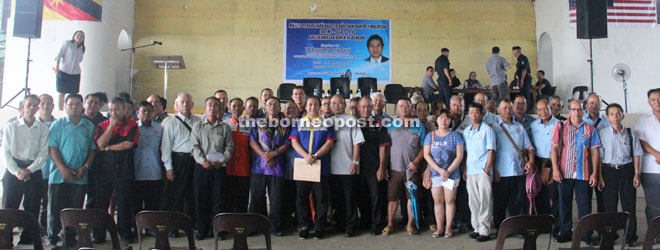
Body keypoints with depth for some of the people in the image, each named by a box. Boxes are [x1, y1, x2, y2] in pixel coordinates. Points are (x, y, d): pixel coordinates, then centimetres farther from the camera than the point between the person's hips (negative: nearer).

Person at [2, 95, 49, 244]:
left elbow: (44, 154, 1)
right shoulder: (11, 127, 7)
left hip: (34, 172, 1)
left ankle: (27, 240, 10)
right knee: (8, 207, -3)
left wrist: (29, 170, -11)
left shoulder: (43, 129, 7)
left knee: (32, 209, 2)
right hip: (13, 170, 0)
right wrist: (17, 171, -10)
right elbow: (5, 152, 1)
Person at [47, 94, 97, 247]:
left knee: (75, 210, 6)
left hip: (80, 177, 1)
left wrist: (85, 167, -8)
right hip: (59, 175, -1)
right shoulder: (57, 125, 5)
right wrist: (63, 169, -14)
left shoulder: (89, 127, 9)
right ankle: (52, 238, 17)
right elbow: (52, 148, -3)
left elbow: (92, 149, 7)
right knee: (55, 209, 3)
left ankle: (70, 239, 16)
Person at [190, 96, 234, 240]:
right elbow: (194, 146, 1)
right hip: (202, 167, 0)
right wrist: (202, 161, -14)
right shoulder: (197, 126, 9)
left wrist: (222, 160, -10)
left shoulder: (225, 127, 10)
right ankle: (201, 229, 12)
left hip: (219, 167, 0)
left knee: (218, 198, 0)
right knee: (200, 198, 2)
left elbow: (229, 147, 5)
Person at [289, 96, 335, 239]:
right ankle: (304, 226, 15)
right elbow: (294, 141, 3)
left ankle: (319, 228, 10)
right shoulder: (298, 123, 13)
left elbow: (329, 142, -1)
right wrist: (306, 156, -13)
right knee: (301, 196, 4)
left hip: (321, 166, -1)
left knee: (321, 197, 1)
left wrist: (315, 156, -13)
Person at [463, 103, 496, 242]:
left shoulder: (487, 129, -2)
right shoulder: (466, 131, 13)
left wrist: (487, 169, -11)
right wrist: (465, 170, 9)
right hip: (470, 171, 5)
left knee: (485, 201, -3)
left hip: (483, 171, -5)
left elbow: (491, 151, -4)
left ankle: (485, 231, 1)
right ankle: (477, 228, 18)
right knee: (473, 201, 8)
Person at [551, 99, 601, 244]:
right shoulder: (560, 127, 6)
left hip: (584, 174, 0)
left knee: (584, 205, 3)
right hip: (564, 173, 0)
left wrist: (594, 173, 0)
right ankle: (565, 232, 18)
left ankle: (585, 233, 15)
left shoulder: (590, 129, 8)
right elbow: (554, 148, 2)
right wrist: (555, 169, -7)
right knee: (564, 204, 7)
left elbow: (594, 152, 6)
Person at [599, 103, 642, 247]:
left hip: (627, 170, 1)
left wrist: (636, 174, 1)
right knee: (609, 205, 5)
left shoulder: (630, 133, 2)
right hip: (609, 171, -1)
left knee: (629, 205, 5)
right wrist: (600, 176, -4)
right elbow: (599, 156, 0)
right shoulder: (602, 134, -1)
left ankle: (631, 236, 16)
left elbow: (636, 154, 7)